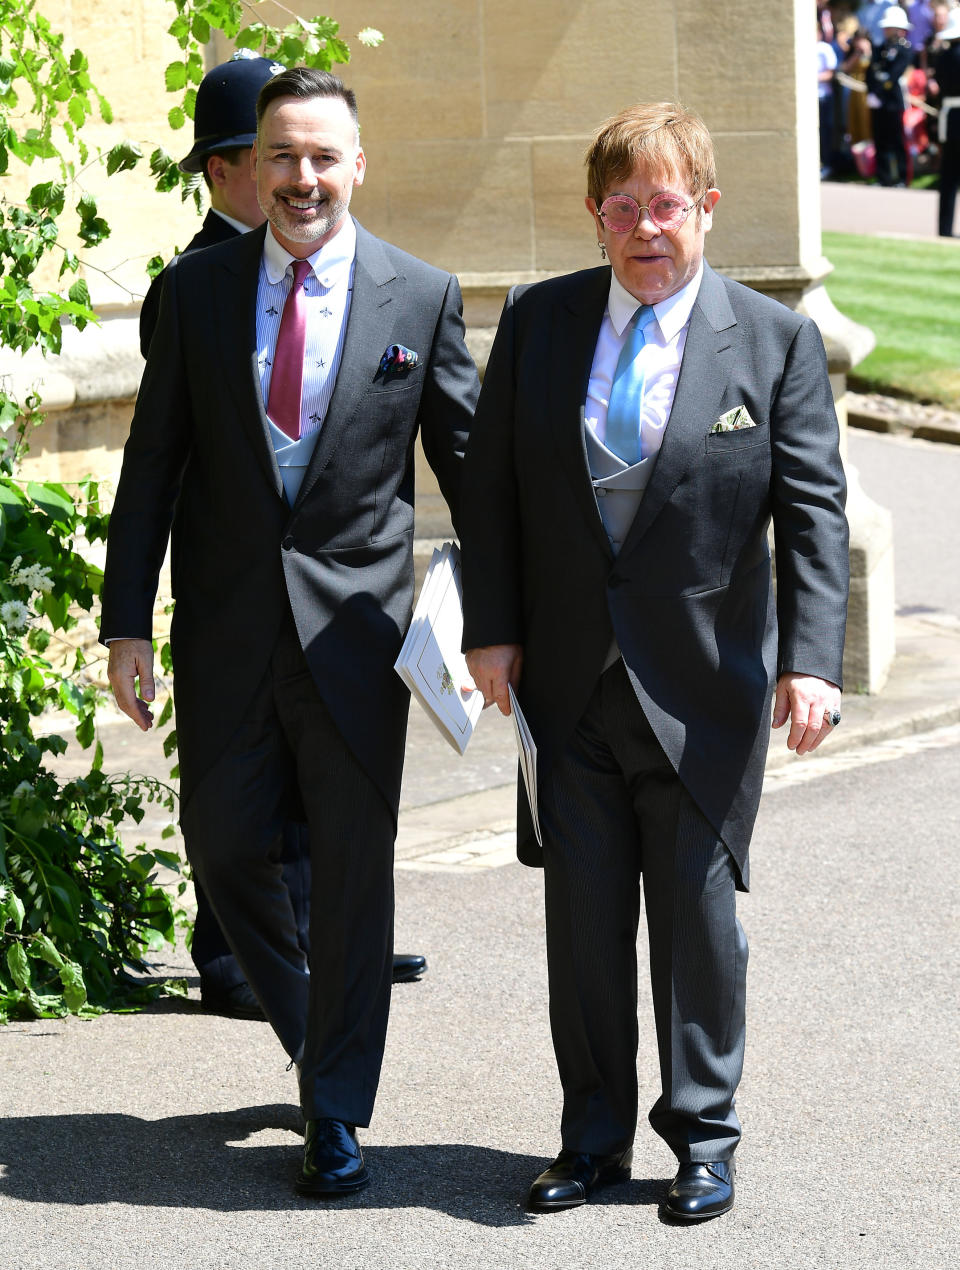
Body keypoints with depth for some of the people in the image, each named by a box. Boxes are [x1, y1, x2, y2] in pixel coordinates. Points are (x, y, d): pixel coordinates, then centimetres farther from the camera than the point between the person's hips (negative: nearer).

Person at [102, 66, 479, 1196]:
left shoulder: (421, 297, -1)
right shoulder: (194, 291, 2)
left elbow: (467, 461, 5)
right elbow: (152, 465, 4)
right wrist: (127, 623, -1)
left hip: (354, 626, -2)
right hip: (225, 626, 2)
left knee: (353, 870, 2)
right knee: (222, 845, 8)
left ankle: (337, 1113, 14)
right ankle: (311, 1034, 34)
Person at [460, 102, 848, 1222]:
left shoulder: (776, 342, -3)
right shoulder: (536, 321, 3)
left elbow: (813, 510, -6)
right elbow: (490, 485, 7)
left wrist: (810, 659, -16)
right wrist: (491, 627, 0)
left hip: (703, 685, -2)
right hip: (569, 679, 2)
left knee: (698, 910, 4)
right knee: (582, 912, 7)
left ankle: (702, 1136, 18)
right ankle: (595, 1137, 19)